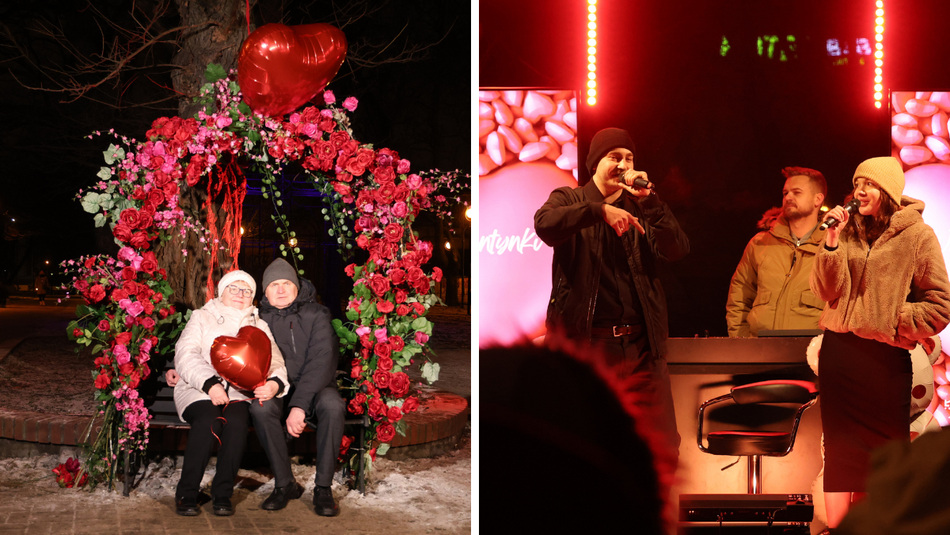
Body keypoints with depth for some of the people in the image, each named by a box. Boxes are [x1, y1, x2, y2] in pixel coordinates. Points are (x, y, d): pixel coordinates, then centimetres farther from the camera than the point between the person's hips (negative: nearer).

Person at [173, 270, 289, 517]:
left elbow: (275, 362, 9)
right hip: (198, 390, -1)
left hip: (237, 392, 2)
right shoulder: (202, 318, 14)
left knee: (236, 422, -32)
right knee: (208, 421, -34)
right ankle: (186, 495, -24)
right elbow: (186, 355, -2)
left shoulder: (259, 327, 22)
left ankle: (222, 494, -23)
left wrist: (274, 383, -17)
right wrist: (210, 384, -18)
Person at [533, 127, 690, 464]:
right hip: (584, 341, -2)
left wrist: (649, 200, -10)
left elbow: (678, 250, -1)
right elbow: (545, 224, -16)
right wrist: (600, 211, -26)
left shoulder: (641, 210, 16)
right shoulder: (569, 199, 8)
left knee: (663, 442, -1)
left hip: (639, 344, 2)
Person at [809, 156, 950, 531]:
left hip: (886, 359, -3)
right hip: (839, 351, 3)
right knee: (840, 449, 5)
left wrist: (896, 324, -6)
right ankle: (835, 526, 11)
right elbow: (826, 291, -1)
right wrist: (832, 242, -11)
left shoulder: (918, 236, -2)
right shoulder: (847, 231, 8)